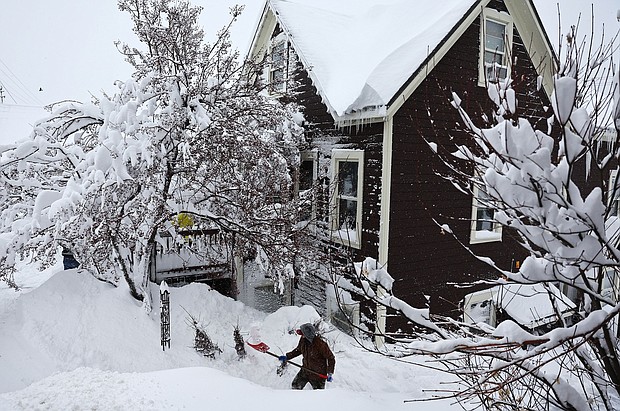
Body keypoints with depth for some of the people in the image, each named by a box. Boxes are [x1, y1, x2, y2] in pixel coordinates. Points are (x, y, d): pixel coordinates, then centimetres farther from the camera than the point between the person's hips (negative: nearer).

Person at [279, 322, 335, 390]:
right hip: (305, 370, 6)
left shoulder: (320, 344, -29)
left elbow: (331, 358, -18)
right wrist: (287, 357, 4)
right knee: (295, 386, 9)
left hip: (318, 374, -5)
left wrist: (330, 373, -24)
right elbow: (298, 350, 11)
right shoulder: (303, 340, -11)